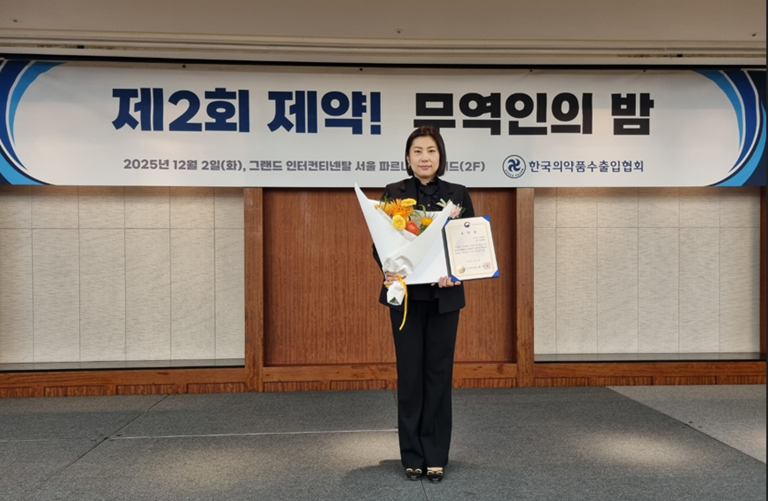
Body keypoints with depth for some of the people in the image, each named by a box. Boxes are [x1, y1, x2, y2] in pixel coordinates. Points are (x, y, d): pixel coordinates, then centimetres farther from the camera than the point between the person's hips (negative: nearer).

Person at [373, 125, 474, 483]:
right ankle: (412, 456, 18)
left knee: (439, 373, 6)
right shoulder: (393, 194, 2)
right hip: (406, 294, -1)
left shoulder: (458, 194, 4)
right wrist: (387, 270, -22)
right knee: (410, 373, 4)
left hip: (444, 296, 1)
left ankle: (436, 457, 18)